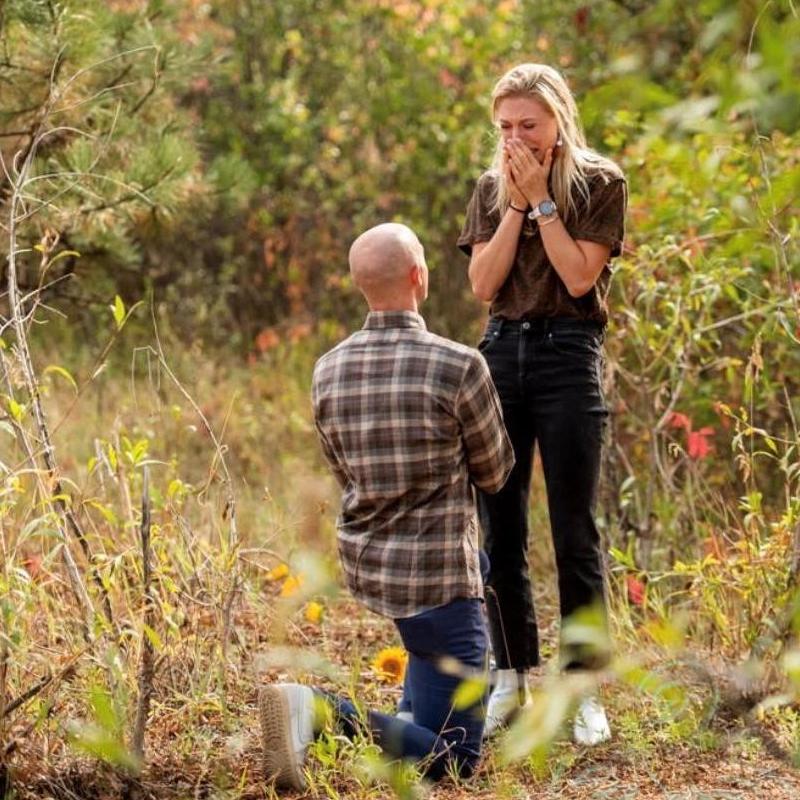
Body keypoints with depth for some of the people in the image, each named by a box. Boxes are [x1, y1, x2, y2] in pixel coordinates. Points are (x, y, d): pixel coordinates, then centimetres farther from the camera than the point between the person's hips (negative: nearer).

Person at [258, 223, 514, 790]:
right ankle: (325, 713, -20)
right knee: (454, 757, 1)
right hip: (436, 576, -7)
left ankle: (420, 707, 35)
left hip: (363, 565, 7)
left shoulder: (328, 370, -2)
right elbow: (495, 475, -4)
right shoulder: (459, 366, -18)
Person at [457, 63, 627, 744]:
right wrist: (514, 205, -7)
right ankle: (513, 678, 17)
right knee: (499, 528, 6)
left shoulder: (600, 183, -2)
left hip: (568, 354, -4)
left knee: (573, 531, -2)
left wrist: (542, 199, -11)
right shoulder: (492, 188, 10)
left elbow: (578, 277, -11)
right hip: (501, 352, 4)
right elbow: (483, 284, 0)